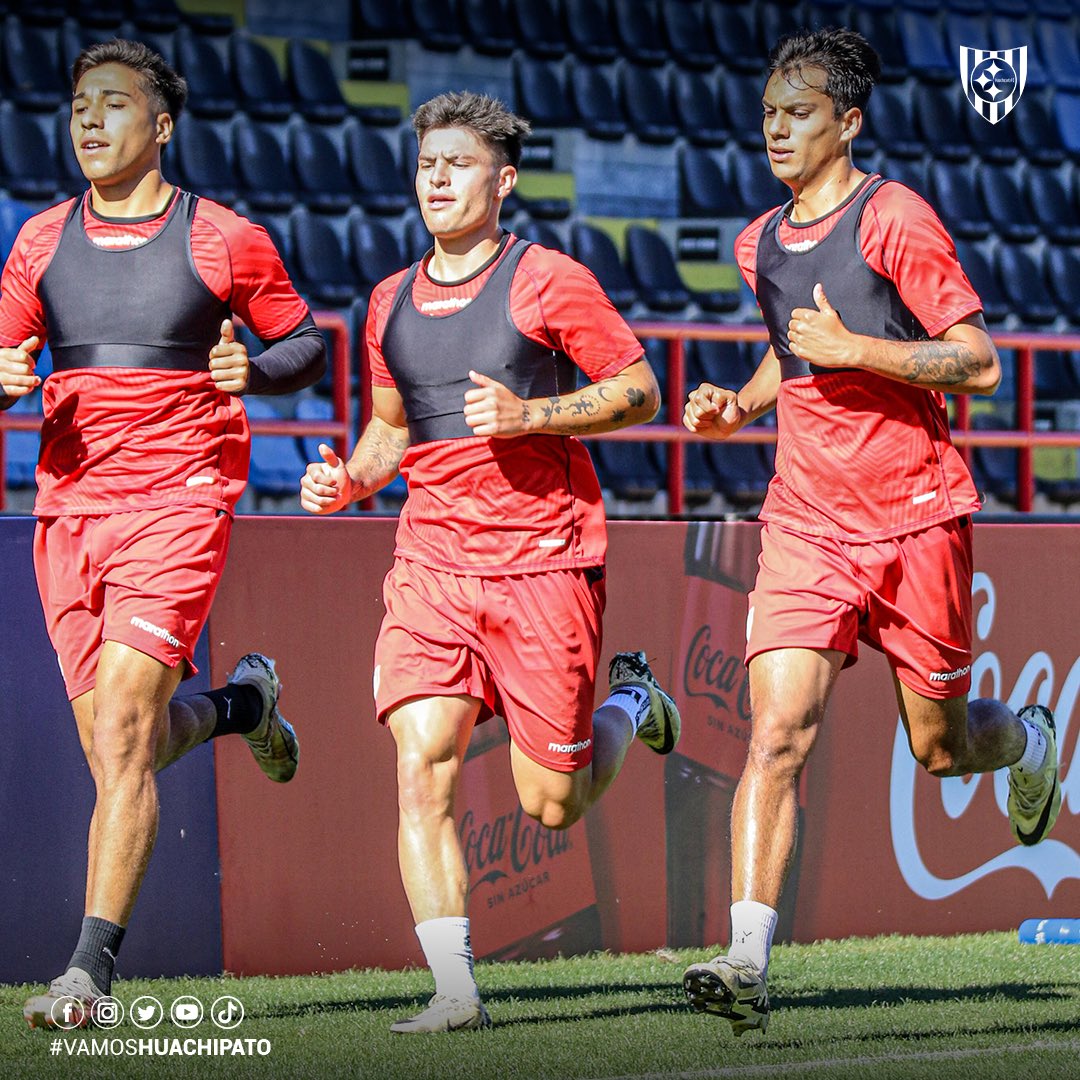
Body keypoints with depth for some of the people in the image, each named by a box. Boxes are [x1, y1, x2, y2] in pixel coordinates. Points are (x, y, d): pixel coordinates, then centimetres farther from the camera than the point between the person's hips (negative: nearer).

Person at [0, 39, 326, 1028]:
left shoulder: (224, 240, 0)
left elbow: (307, 346, 9)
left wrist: (253, 371, -12)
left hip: (178, 502, -5)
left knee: (120, 739, -17)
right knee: (115, 749, 8)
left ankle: (92, 968, -16)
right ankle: (241, 704, 41)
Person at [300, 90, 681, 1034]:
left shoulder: (548, 281, -4)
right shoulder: (391, 304, 12)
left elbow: (640, 390, -3)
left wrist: (529, 413, -16)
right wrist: (349, 479, 4)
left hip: (545, 557, -4)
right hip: (432, 561, 4)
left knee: (551, 805, 2)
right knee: (420, 768, -14)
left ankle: (631, 701, 34)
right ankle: (455, 987, -11)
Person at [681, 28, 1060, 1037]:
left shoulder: (895, 219, -9)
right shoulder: (760, 244, 10)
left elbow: (979, 363, -12)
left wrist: (852, 349, -20)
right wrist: (740, 404, 10)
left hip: (916, 517, -4)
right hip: (805, 525, 4)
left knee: (940, 746, 9)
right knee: (777, 732, -14)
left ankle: (1027, 740, 46)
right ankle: (747, 962, -20)